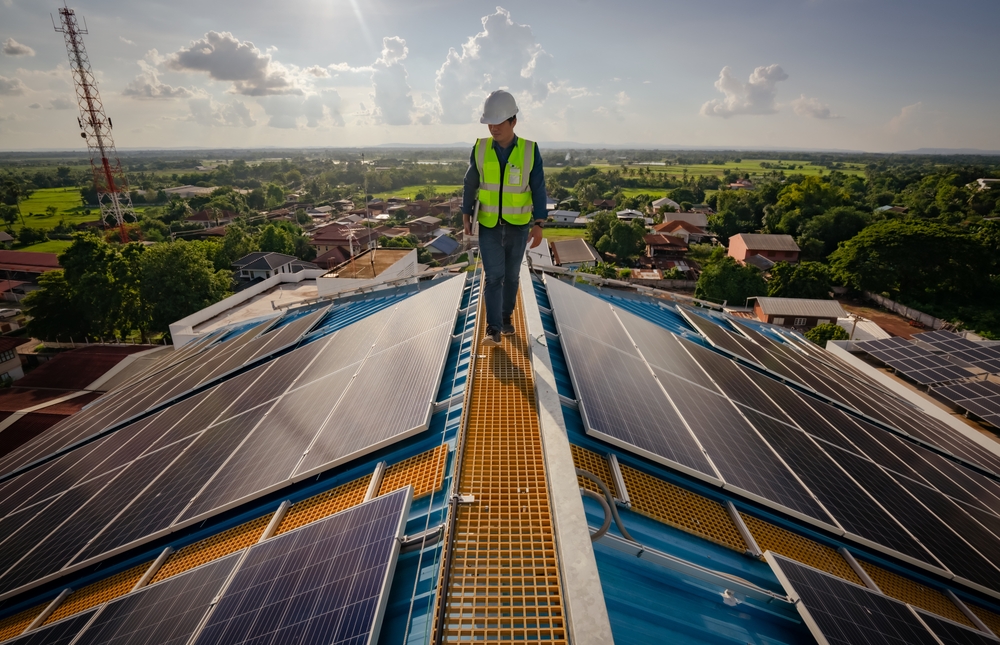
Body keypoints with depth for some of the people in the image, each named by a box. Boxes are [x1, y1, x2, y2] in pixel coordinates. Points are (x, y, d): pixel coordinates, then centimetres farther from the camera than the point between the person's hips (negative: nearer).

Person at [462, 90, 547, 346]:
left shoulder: (530, 151, -11)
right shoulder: (480, 149, -7)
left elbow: (538, 190, -9)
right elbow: (471, 184, 2)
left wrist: (539, 225, -14)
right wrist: (466, 216, 2)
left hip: (518, 226, 0)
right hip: (489, 225, 0)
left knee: (511, 275, 10)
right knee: (493, 276, -8)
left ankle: (506, 317, 30)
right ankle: (493, 330, -7)